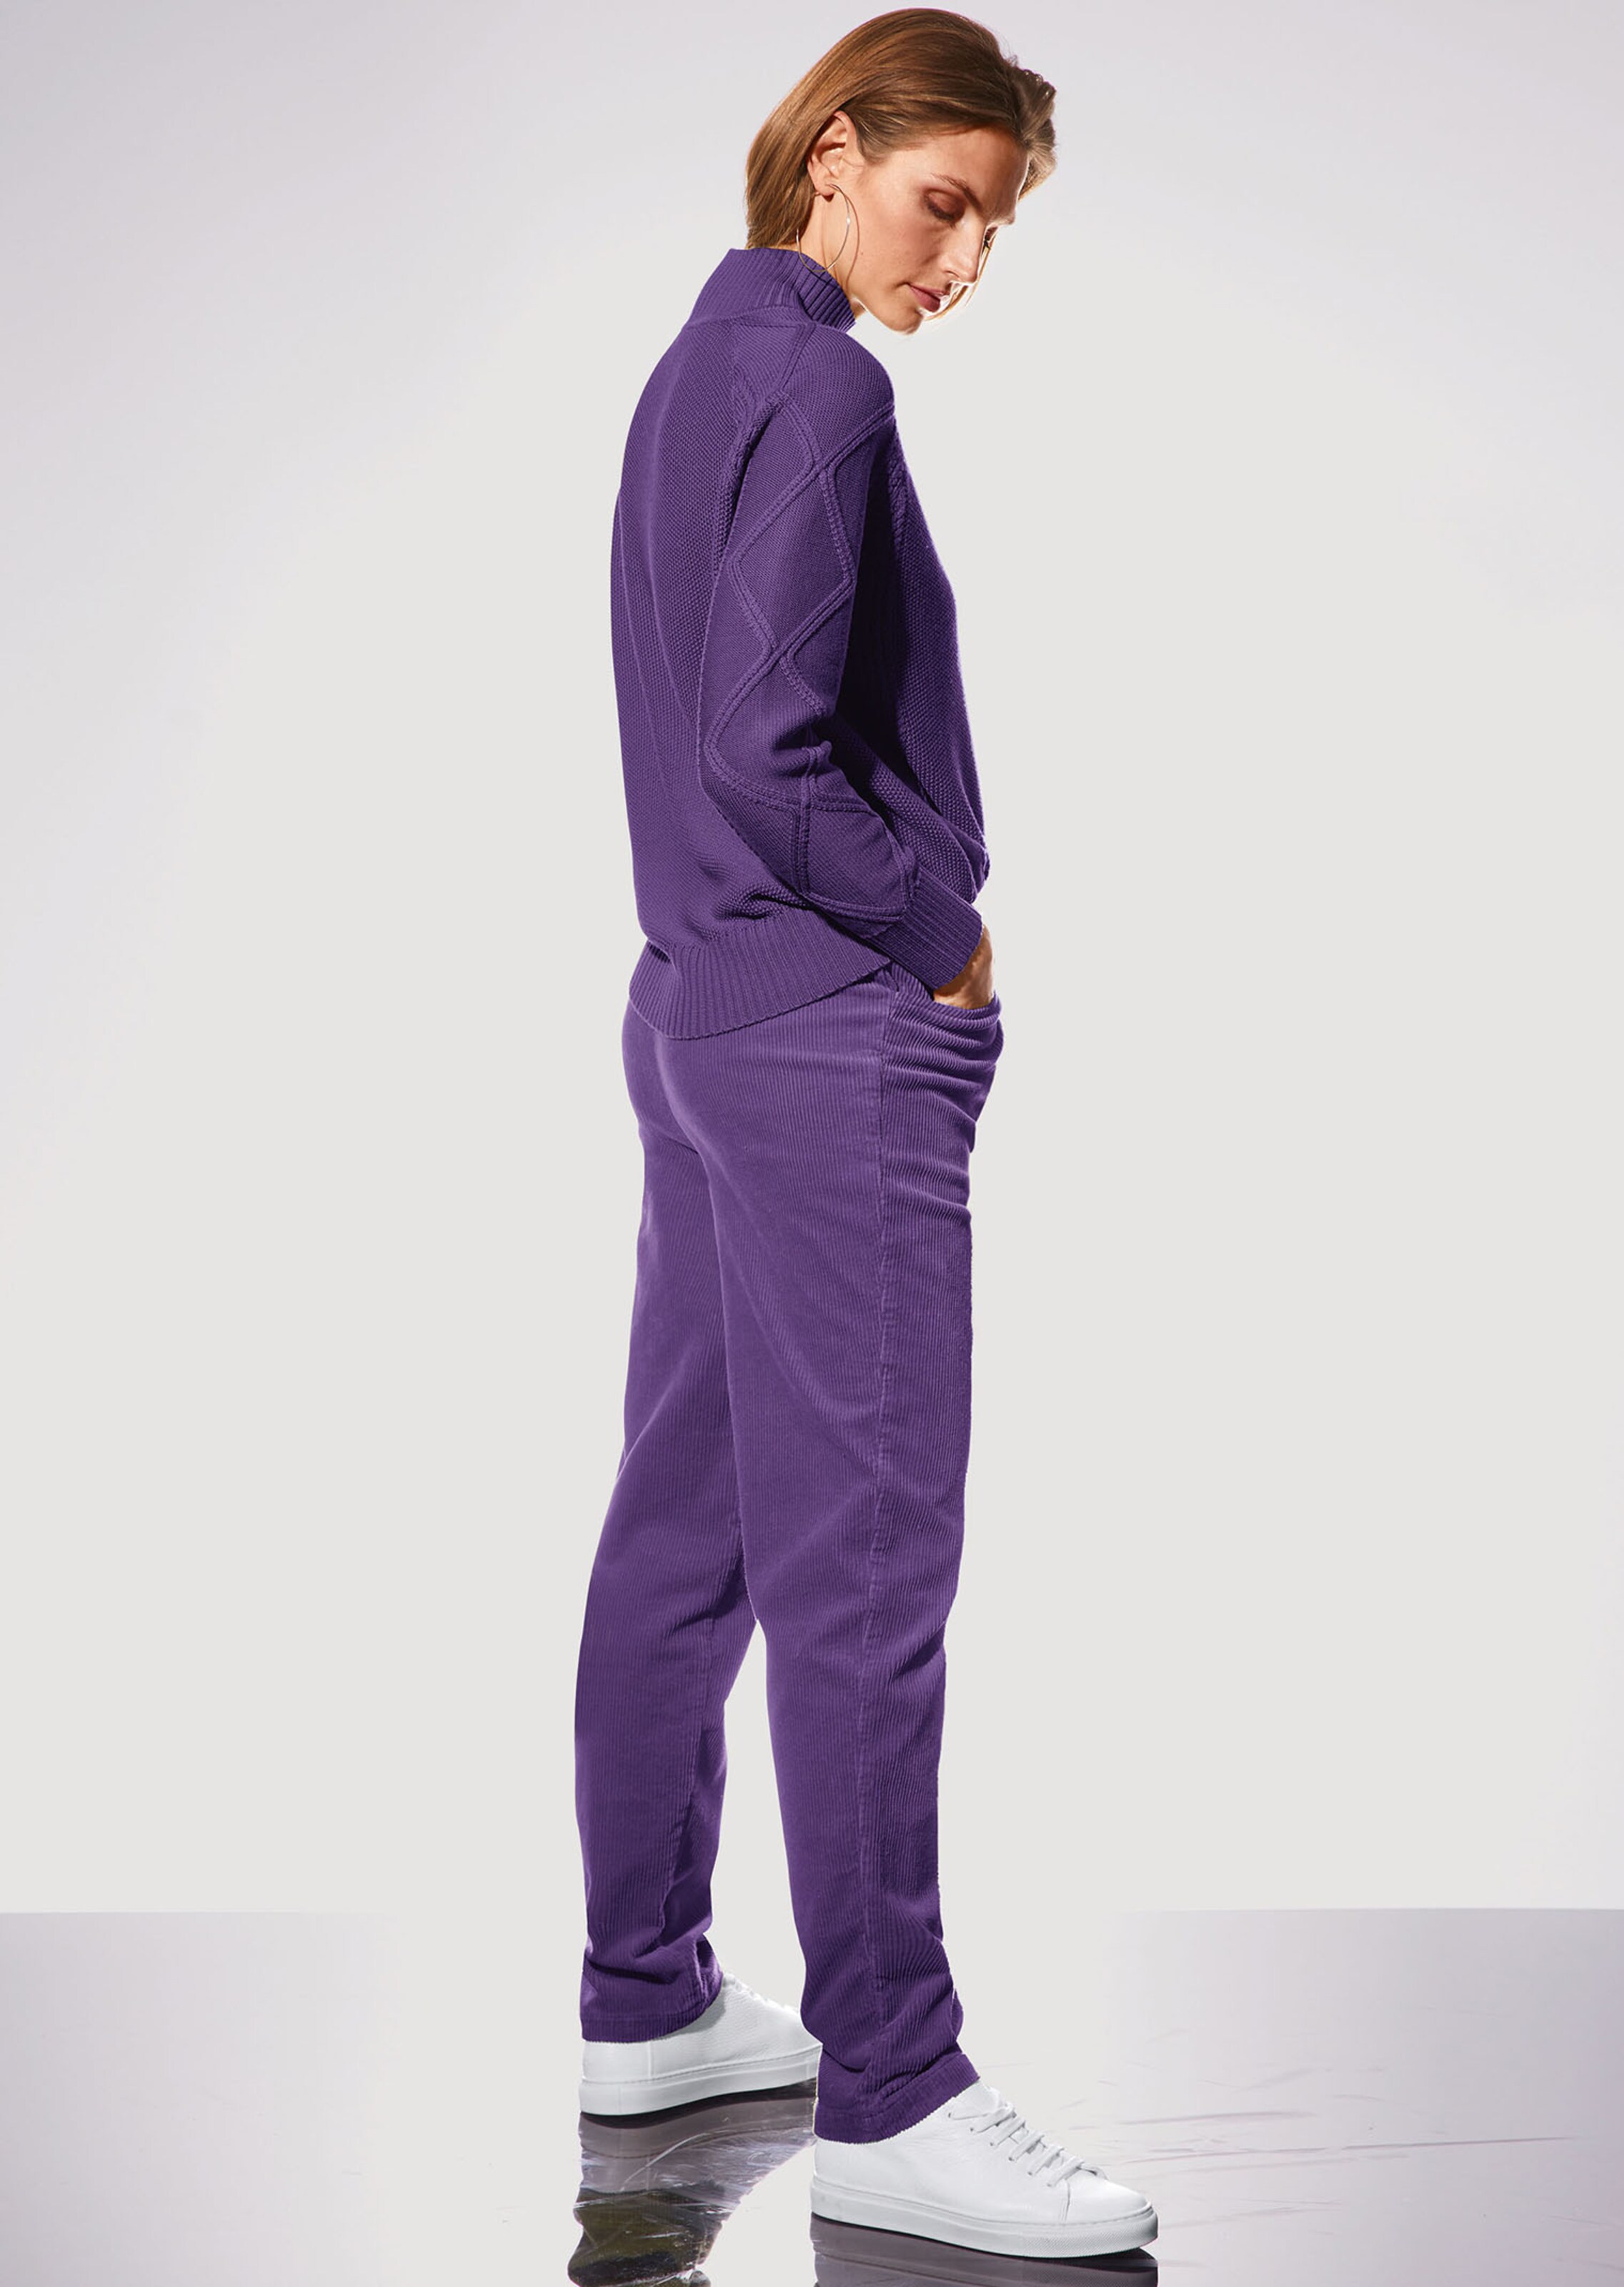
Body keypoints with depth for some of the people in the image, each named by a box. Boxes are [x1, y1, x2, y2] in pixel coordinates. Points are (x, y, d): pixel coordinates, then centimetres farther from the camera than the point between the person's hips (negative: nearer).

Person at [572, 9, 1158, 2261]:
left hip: (701, 1002, 10)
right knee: (863, 1560, -5)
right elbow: (769, 754, -21)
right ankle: (892, 2099, 2)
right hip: (836, 1037, -10)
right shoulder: (815, 390, -14)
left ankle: (644, 2000, 25)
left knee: (688, 1519, 14)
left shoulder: (707, 363, 16)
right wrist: (942, 931, -9)